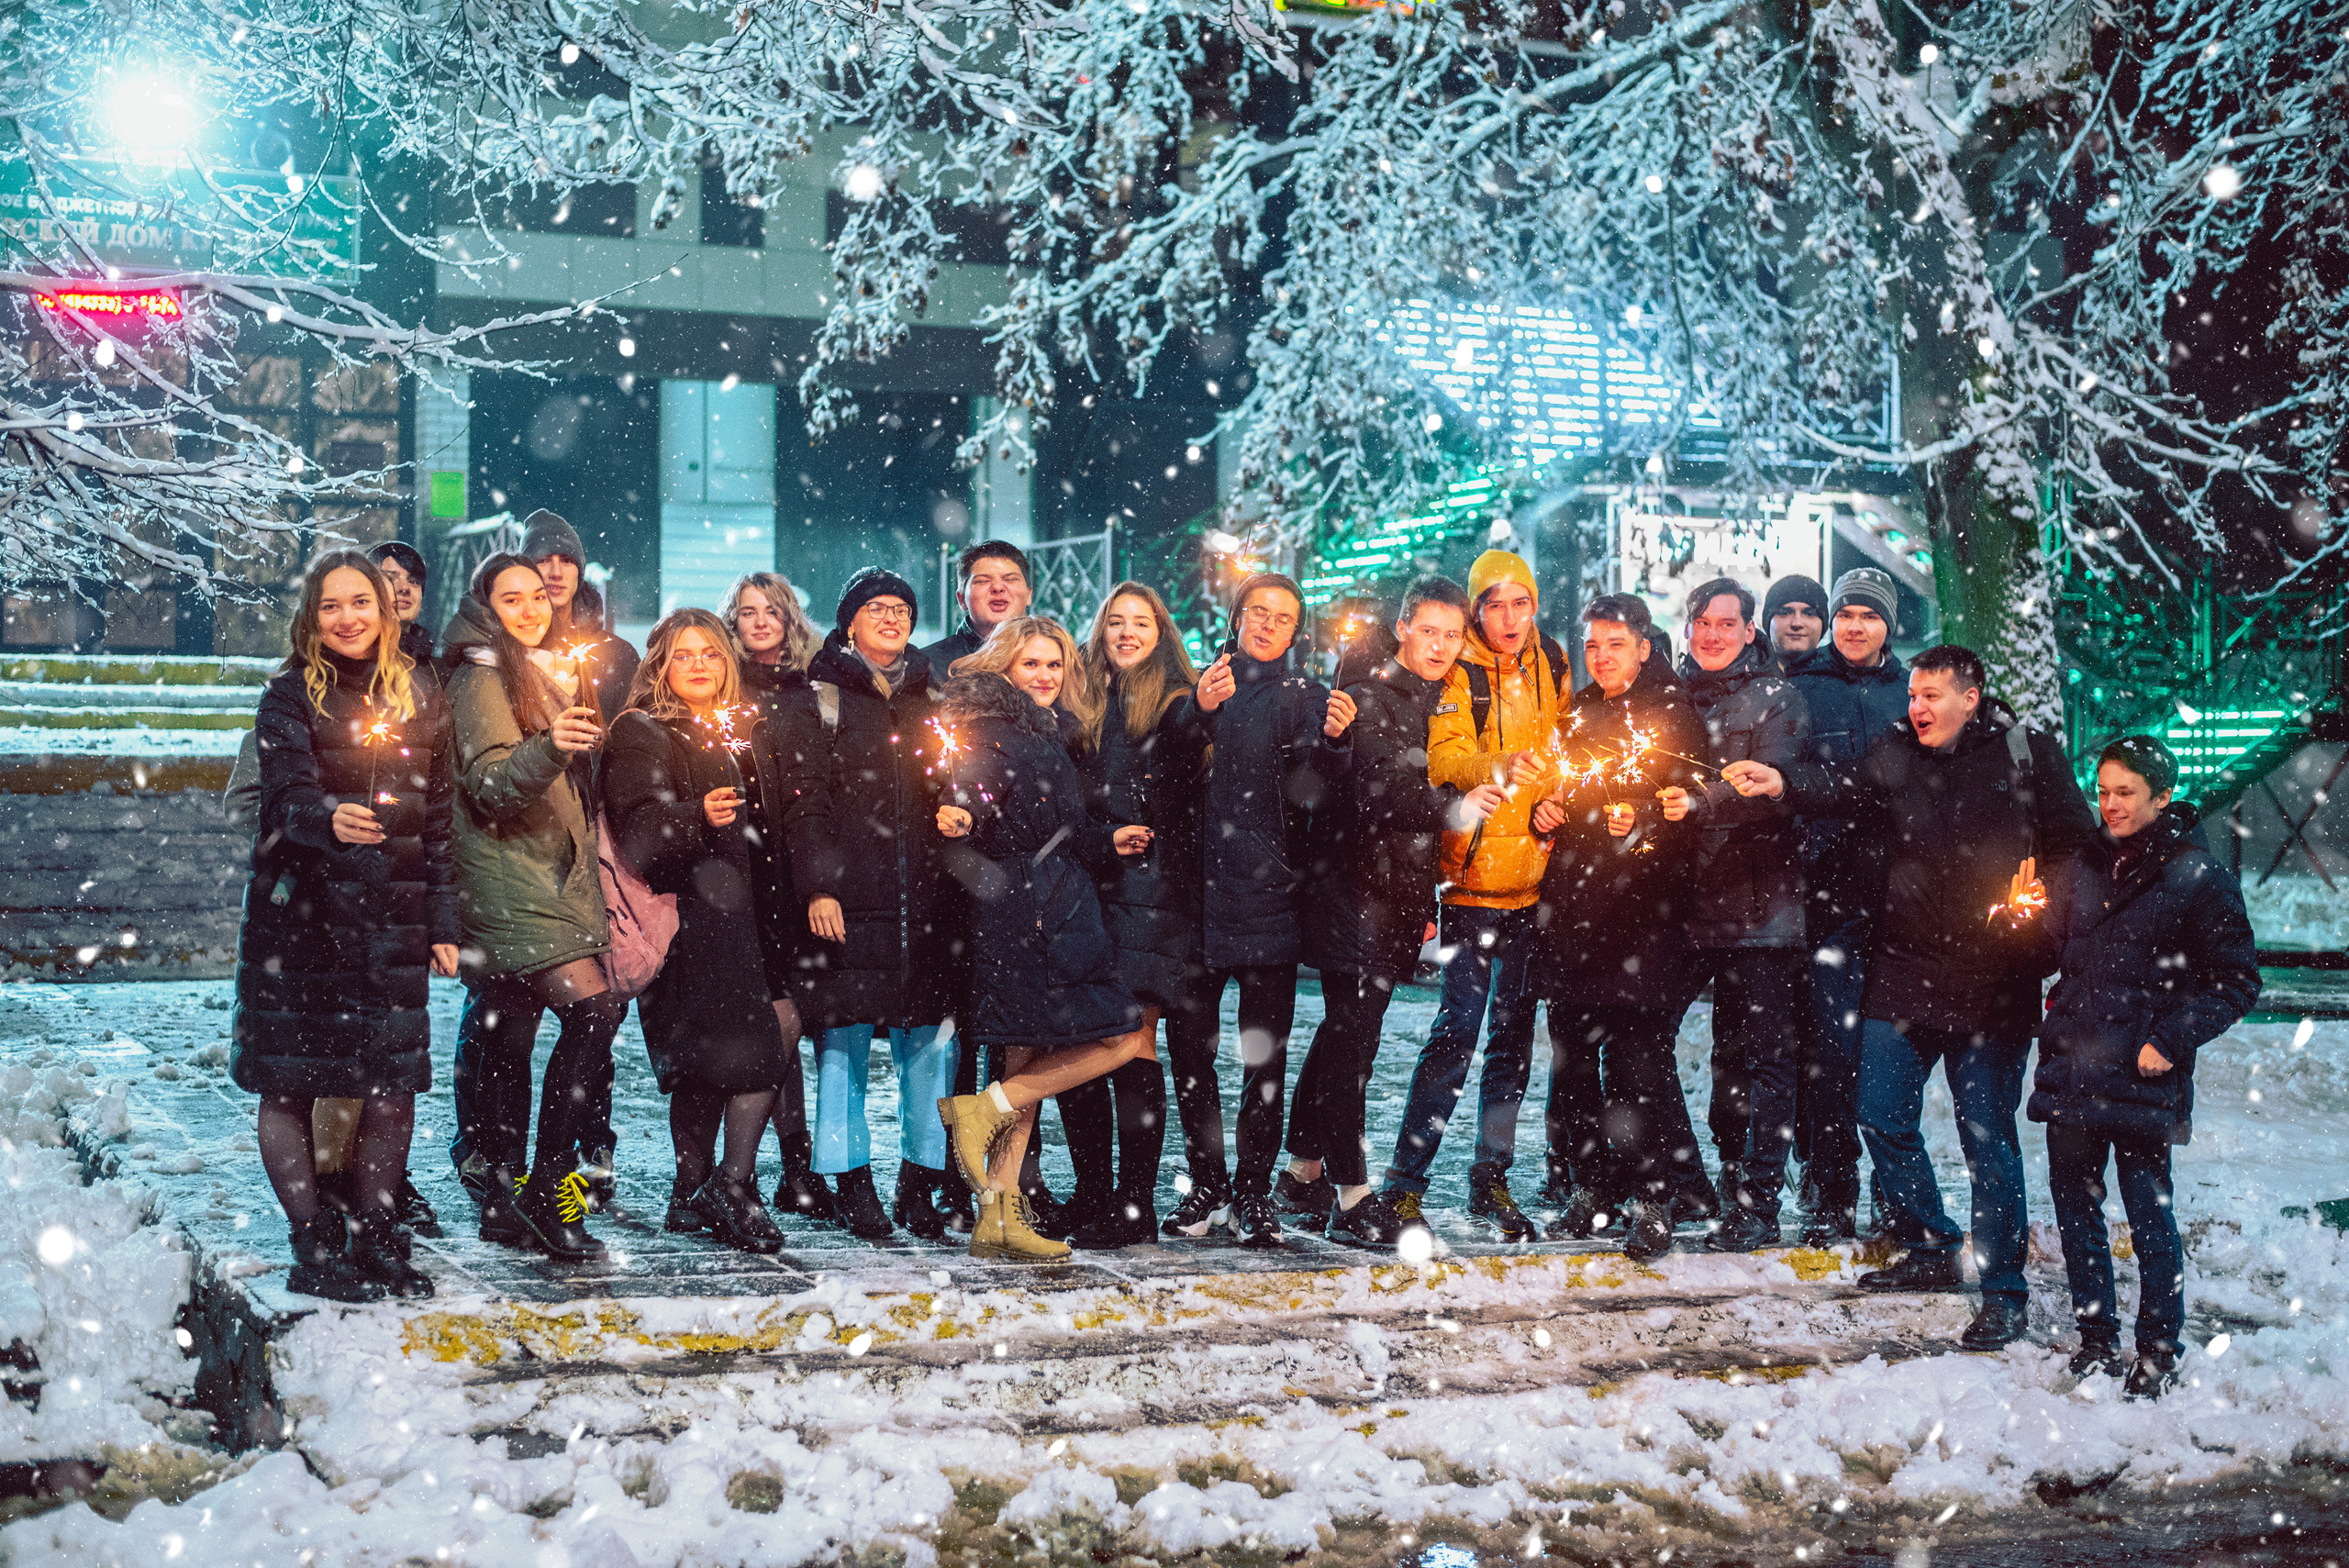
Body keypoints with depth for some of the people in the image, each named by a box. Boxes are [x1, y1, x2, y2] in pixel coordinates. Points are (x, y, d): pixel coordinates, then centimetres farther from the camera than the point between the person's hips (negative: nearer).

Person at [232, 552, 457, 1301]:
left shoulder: (418, 699, 9)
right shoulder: (291, 696, -3)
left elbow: (438, 817, 10)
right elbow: (289, 791, -18)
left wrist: (443, 922, 6)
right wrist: (329, 819, -41)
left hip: (391, 917, 3)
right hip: (298, 912, -3)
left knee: (393, 1081, 1)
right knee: (289, 1083, 0)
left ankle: (376, 1239, 15)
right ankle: (313, 1248, 10)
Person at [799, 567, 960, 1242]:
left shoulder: (932, 697, 17)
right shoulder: (824, 695, 4)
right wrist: (817, 885, -11)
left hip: (923, 895, 4)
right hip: (850, 895, -3)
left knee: (931, 1035, 0)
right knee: (845, 1035, -2)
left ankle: (919, 1180, 10)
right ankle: (852, 1180, 8)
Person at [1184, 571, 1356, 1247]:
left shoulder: (1304, 698, 7)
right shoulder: (1199, 686, 11)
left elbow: (1313, 785, -10)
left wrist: (1334, 741, -31)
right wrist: (1199, 711, -18)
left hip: (1268, 893, -2)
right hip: (1197, 892, 2)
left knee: (1264, 1052, -1)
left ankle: (1254, 1191, 9)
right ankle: (1206, 1184, 18)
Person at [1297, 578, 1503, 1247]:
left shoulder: (1436, 707, 17)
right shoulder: (1369, 701, -10)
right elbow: (1378, 790, -25)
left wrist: (1424, 902, 21)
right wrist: (1455, 806, -38)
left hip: (1394, 901, 8)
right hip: (1356, 897, -8)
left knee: (1343, 1035, 14)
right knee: (1351, 1038, -9)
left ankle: (1306, 1172, 24)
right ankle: (1351, 1199, -9)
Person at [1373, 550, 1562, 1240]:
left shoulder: (1553, 667, 10)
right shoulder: (1457, 675, -6)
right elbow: (1441, 757, -20)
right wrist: (1500, 766, -40)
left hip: (1535, 879, 5)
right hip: (1473, 878, -5)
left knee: (1515, 1034, 10)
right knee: (1457, 1030, -9)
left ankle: (1491, 1177, 21)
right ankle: (1405, 1179, -2)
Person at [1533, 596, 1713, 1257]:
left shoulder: (1674, 715, 0)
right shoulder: (1578, 714, 17)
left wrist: (1641, 827, -22)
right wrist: (1544, 810, 5)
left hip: (1642, 908, -6)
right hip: (1573, 905, 6)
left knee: (1637, 1054, -9)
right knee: (1572, 1051, 5)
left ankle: (1652, 1201, -1)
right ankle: (1589, 1190, 17)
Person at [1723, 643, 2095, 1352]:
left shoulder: (2030, 756, 0)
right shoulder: (1897, 756, 7)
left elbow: (2074, 846, 4)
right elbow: (1845, 789, -11)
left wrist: (2040, 899, -12)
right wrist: (1784, 783, -29)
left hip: (1991, 981, -4)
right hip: (1904, 971, 4)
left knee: (1988, 1136, 0)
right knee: (1882, 1118, 7)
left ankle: (2003, 1291, 13)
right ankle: (1931, 1251, 29)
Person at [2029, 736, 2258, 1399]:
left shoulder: (2200, 877, -6)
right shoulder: (2086, 866, 11)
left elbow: (2236, 983, -3)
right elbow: (2057, 944, 25)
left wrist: (2170, 1040, -12)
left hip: (2143, 1073, -5)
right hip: (2072, 1064, 5)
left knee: (2148, 1213, -1)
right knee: (2073, 1201, 10)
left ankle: (2158, 1351, 14)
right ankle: (2096, 1337, 24)